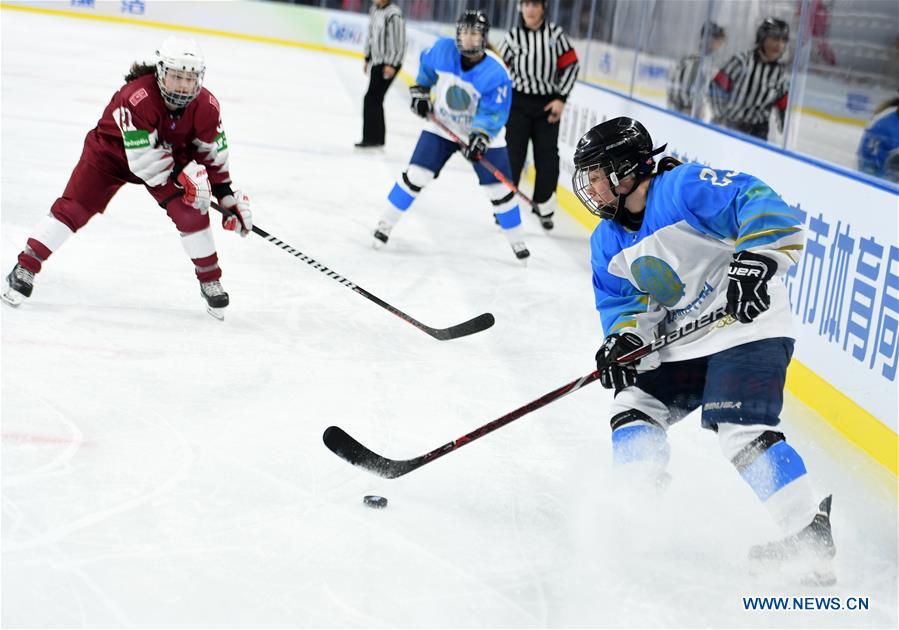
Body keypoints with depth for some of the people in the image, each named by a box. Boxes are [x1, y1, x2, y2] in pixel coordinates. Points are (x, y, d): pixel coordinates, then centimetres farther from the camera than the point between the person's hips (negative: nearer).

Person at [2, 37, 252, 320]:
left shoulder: (206, 106, -22)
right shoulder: (136, 97, -38)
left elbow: (214, 153, -6)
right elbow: (142, 159, -37)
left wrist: (227, 195, -6)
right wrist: (181, 176, -33)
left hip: (169, 156, 4)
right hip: (111, 151, -4)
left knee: (191, 211, -11)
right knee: (73, 207, -11)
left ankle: (210, 281, 7)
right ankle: (25, 268, -3)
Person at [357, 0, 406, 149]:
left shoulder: (393, 14, -18)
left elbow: (399, 41, -18)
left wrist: (392, 65, -20)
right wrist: (367, 58, 21)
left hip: (388, 64, -9)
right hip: (377, 61, 9)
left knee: (371, 99, -9)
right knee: (375, 100, 13)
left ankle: (372, 138, -3)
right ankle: (377, 138, 21)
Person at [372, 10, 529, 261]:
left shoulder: (496, 73, -26)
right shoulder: (443, 50, -16)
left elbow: (494, 114, -25)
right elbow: (426, 64, 8)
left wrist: (480, 138, -38)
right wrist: (419, 91, 2)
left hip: (483, 134, -2)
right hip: (442, 127, 2)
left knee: (499, 189, -1)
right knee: (416, 175, -7)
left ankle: (516, 240, 17)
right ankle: (386, 224, 7)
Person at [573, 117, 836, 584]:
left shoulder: (686, 187, -17)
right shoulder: (608, 243, 10)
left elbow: (766, 210, -24)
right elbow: (621, 298, 11)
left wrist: (754, 265, -37)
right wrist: (623, 339, -9)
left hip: (749, 326, -9)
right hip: (683, 344, 10)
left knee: (742, 430, -22)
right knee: (633, 405, 5)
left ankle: (811, 533, -15)